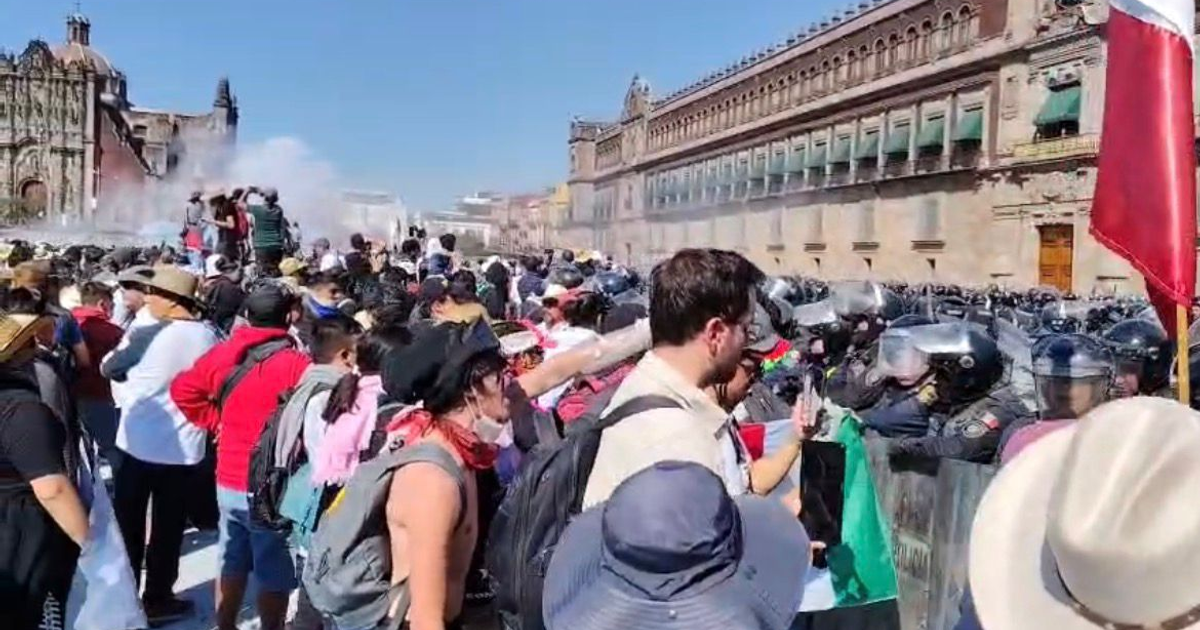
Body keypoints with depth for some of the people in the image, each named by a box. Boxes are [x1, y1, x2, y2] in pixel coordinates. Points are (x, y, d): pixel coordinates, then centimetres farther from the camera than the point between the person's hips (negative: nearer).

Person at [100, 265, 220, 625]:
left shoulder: (144, 336, -15)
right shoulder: (208, 338, -5)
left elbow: (108, 369, 0)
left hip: (138, 443, -2)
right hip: (185, 446, 2)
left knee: (128, 524, 14)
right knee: (168, 527, 13)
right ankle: (157, 599, 22)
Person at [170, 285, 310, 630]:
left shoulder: (223, 354, 2)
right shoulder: (296, 365, -18)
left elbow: (182, 390, 11)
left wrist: (214, 420, 13)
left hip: (229, 480, 6)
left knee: (231, 565, 21)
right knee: (274, 576, 7)